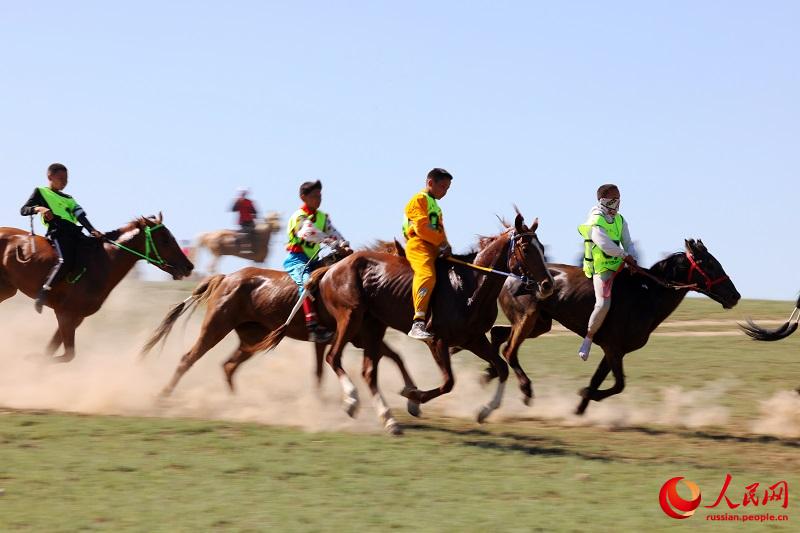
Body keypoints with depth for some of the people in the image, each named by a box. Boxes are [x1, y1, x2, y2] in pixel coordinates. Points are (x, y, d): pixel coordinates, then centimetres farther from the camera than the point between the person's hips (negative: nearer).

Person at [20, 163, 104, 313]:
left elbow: (80, 215, 16)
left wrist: (92, 231, -1)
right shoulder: (40, 192, 16)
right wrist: (38, 208, -14)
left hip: (73, 232, 7)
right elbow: (23, 210, 7)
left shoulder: (69, 199, 31)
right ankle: (42, 295, -30)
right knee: (66, 261, -32)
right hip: (57, 231, -7)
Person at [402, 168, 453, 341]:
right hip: (418, 244, -10)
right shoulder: (419, 200, 1)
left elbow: (440, 230, 23)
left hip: (435, 248, 10)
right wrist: (442, 242, -11)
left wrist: (445, 245, 2)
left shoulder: (436, 207, 31)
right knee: (427, 275, -32)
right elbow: (422, 228, -11)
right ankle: (418, 323, -42)